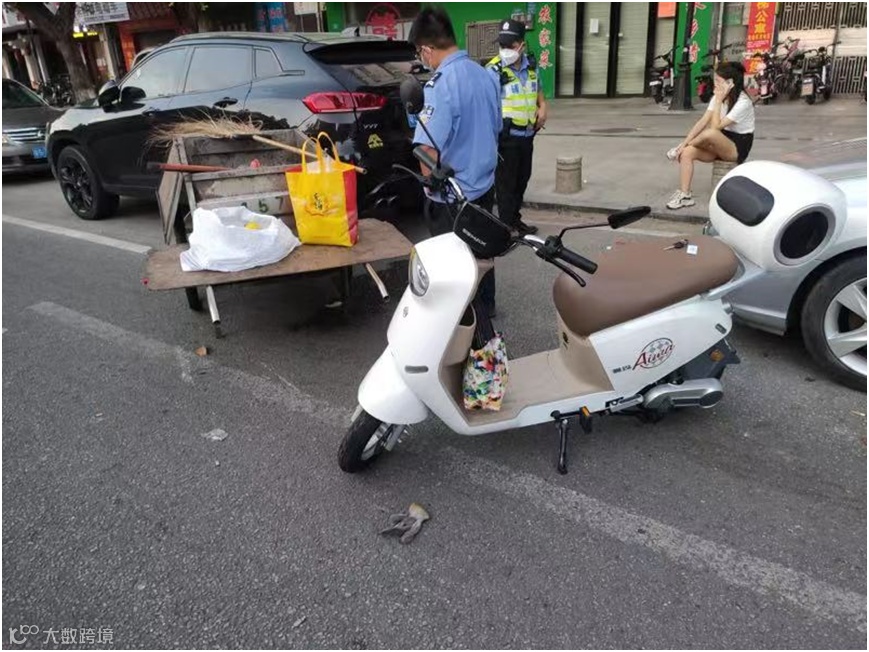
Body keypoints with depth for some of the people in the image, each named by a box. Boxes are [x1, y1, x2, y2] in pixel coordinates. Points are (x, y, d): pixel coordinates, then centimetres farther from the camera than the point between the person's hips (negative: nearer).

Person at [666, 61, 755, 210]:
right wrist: (684, 143, -17)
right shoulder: (718, 97, 2)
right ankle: (685, 195, -22)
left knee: (710, 133, -38)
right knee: (687, 153, -19)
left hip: (737, 148, -7)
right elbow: (702, 122, -6)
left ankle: (679, 150, -10)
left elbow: (716, 127, -27)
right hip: (720, 145, 7)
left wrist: (719, 101, -23)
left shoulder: (743, 102, -20)